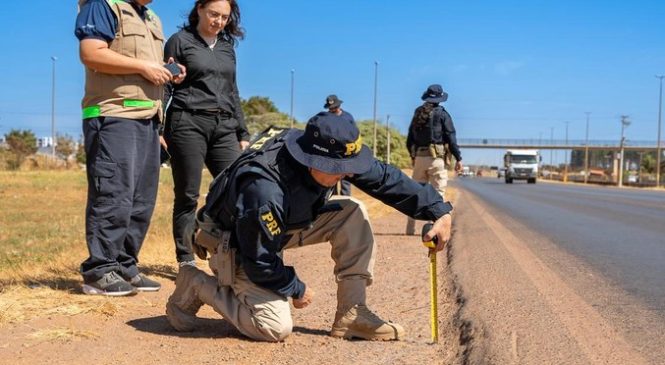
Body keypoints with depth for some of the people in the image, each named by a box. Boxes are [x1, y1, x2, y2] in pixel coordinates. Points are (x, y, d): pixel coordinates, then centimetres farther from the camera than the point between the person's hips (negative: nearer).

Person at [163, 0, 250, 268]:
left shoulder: (227, 47, 19)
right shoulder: (180, 41, 3)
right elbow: (165, 86, 2)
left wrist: (243, 134, 17)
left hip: (224, 126, 5)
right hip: (188, 123, -5)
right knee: (187, 195, -1)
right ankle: (186, 260, 5)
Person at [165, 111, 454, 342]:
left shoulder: (328, 156, -20)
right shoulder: (265, 191, -39)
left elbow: (385, 178, -11)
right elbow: (259, 263, -27)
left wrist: (439, 211, -16)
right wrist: (298, 290, -11)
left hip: (283, 226, 7)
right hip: (234, 244, -7)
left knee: (353, 214, -11)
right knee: (276, 327, -22)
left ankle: (351, 314, -6)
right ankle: (196, 286, 0)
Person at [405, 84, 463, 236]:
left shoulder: (417, 114, 11)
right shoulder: (442, 114, -3)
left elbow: (409, 140, 15)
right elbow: (451, 138, -7)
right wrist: (458, 158, -2)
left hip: (419, 158, 5)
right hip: (436, 158, -5)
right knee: (438, 193, -2)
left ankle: (410, 228, 12)